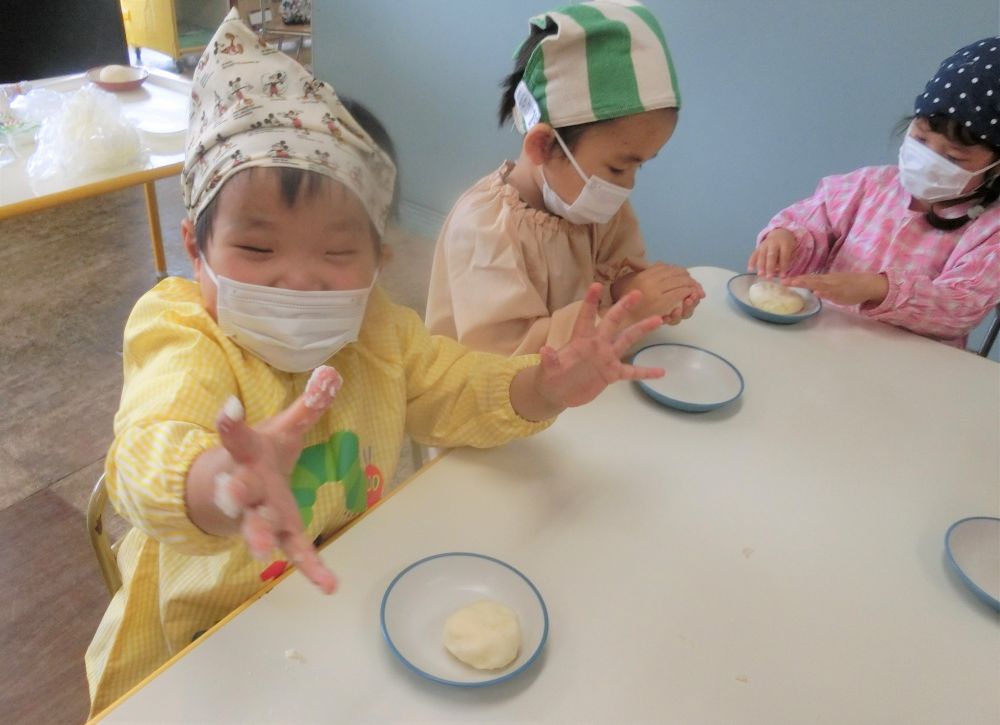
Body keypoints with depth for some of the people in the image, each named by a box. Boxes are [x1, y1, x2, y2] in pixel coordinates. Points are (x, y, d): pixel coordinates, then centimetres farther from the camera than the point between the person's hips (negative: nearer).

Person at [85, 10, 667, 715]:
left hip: (357, 593, 6)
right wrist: (224, 488, -66)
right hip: (213, 629, -5)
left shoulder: (375, 328, -6)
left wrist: (542, 389, -15)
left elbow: (458, 389, 6)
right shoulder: (185, 341, -23)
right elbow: (150, 461, -42)